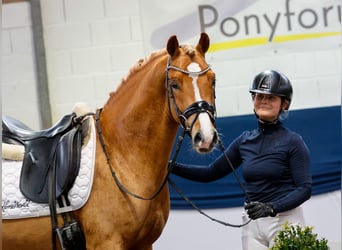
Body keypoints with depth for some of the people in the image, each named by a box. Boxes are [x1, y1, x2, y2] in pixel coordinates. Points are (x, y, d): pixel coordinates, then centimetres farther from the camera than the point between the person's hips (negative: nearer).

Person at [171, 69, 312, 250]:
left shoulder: (292, 142, -5)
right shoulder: (244, 141, 10)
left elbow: (304, 189, -11)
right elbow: (211, 173, 13)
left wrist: (271, 207, -25)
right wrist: (173, 167, 2)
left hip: (285, 221, -5)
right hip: (252, 223, 5)